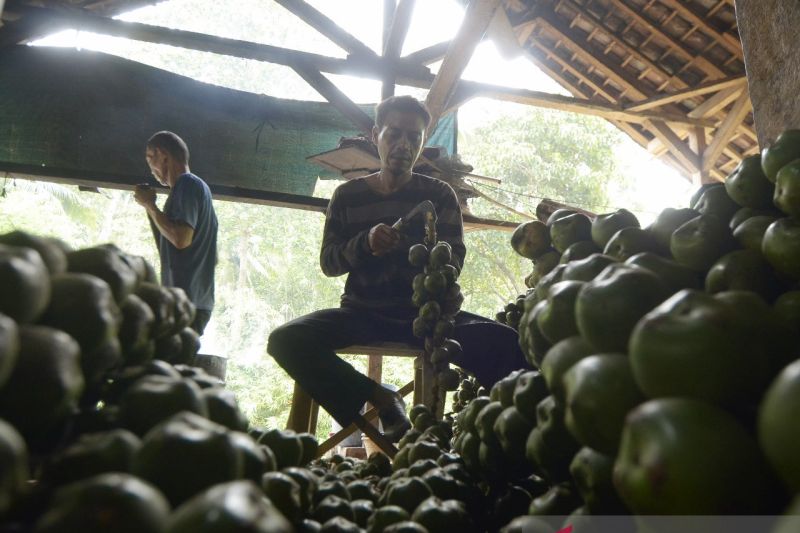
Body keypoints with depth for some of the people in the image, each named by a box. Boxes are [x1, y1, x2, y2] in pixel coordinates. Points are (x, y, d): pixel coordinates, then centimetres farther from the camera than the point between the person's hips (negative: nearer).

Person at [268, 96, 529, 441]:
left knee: (509, 344, -27)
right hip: (363, 313, 2)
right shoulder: (347, 195, 8)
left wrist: (400, 248, -27)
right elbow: (328, 262, 3)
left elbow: (453, 262, -4)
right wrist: (365, 243, -20)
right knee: (286, 339, -26)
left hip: (424, 313, -1)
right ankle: (382, 401, -11)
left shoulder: (439, 194, 6)